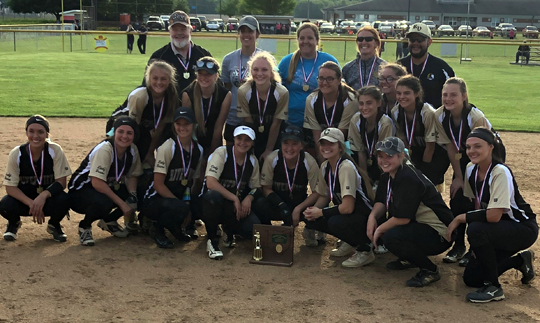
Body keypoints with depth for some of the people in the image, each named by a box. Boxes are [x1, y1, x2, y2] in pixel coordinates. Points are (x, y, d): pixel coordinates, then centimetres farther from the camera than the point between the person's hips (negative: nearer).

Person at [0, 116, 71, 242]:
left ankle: (54, 225, 4)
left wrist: (43, 196, -34)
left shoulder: (55, 151, -15)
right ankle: (14, 223, 10)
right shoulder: (16, 154, -13)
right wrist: (31, 203, -29)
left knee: (63, 200, -33)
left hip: (48, 197, 0)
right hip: (24, 198, 1)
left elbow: (61, 182, -15)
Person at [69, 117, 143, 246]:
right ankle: (85, 226, -5)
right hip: (81, 191, -7)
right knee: (103, 203, -39)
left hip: (108, 188, 7)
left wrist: (133, 195, -16)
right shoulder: (105, 149, -26)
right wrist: (122, 204, -31)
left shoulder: (132, 150, -5)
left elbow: (132, 176, 5)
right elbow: (97, 183, -33)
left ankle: (109, 220, 11)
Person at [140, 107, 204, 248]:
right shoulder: (167, 148, -16)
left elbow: (194, 180, 9)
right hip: (154, 200, -6)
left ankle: (174, 226, 8)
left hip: (178, 198, 6)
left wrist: (189, 200, -9)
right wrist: (181, 203, -19)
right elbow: (158, 184, -17)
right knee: (181, 208, -35)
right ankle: (157, 228, -3)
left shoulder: (198, 150, 1)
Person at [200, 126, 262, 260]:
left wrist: (249, 198, -11)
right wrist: (235, 198, -23)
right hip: (215, 202, -4)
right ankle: (212, 240, -18)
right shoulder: (221, 153, -13)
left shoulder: (253, 161, 5)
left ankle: (229, 231, 15)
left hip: (237, 205, 5)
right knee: (214, 195, -41)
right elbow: (210, 183, -24)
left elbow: (256, 187, 13)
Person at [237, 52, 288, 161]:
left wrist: (268, 150, -9)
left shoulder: (282, 93, -21)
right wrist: (250, 151, -7)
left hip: (273, 139, -1)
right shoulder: (243, 92, -18)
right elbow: (248, 122, -10)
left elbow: (276, 125, -14)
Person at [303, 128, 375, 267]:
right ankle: (349, 243, 13)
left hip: (364, 218, -8)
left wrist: (320, 212, -16)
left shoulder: (346, 167, -23)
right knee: (310, 218, -7)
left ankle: (365, 250, -8)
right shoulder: (325, 167, 2)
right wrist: (312, 211, -9)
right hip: (343, 213, 9)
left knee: (335, 222, -35)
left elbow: (348, 207, -28)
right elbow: (324, 196, 13)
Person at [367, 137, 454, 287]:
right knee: (377, 222, 3)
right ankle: (408, 260, 18)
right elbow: (381, 202, 9)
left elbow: (403, 217, -27)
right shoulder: (387, 176, 7)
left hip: (439, 235, -10)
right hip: (418, 226, 10)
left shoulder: (409, 179, -23)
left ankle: (430, 270, -9)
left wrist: (380, 229, -14)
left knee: (390, 236, -31)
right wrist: (372, 216, -13)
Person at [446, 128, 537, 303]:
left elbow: (493, 215, -34)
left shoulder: (500, 172, -26)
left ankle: (493, 288, -18)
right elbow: (477, 206, 5)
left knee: (476, 229, -34)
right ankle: (521, 260, 23)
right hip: (498, 229, 8)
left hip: (523, 229, -8)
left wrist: (460, 218, -22)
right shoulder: (471, 169, -3)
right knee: (471, 278, 2)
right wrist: (476, 247, 0)